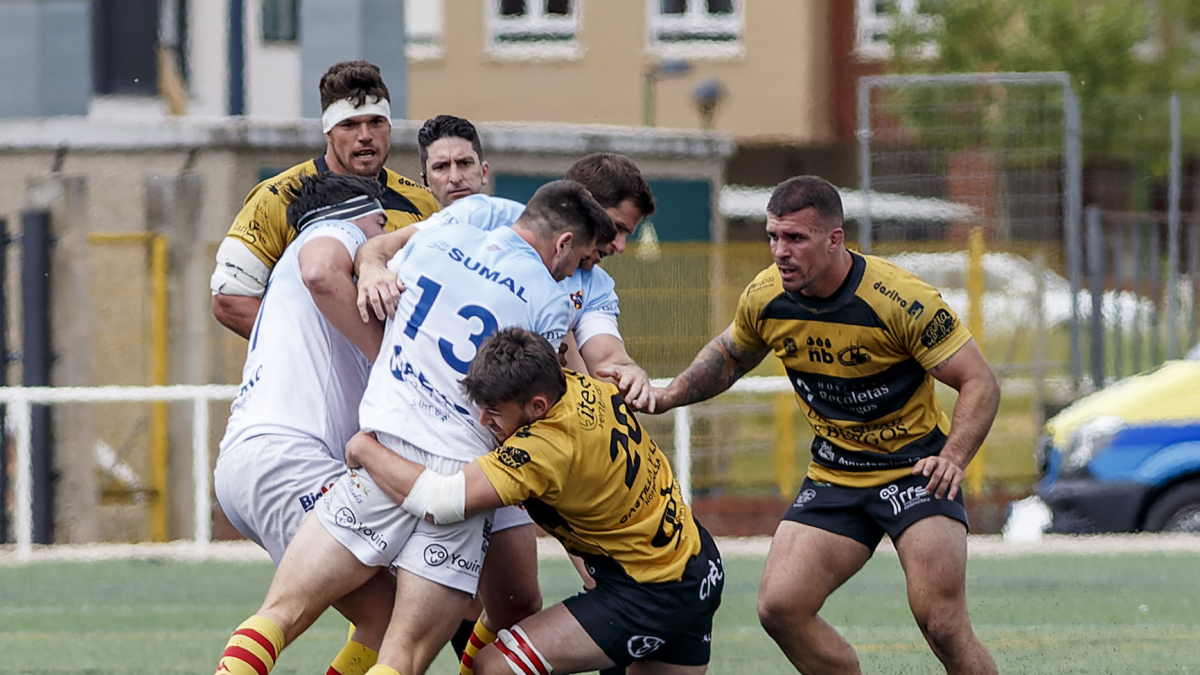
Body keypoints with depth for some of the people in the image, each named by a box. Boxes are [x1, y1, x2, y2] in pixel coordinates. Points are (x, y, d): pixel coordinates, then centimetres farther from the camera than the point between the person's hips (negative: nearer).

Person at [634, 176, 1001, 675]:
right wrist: (669, 395, 2)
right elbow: (730, 354, 17)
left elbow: (979, 382, -18)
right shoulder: (764, 298, -7)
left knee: (942, 625, -20)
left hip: (915, 467, -5)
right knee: (779, 606, -10)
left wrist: (954, 456, -33)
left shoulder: (900, 301, -23)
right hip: (834, 477, 5)